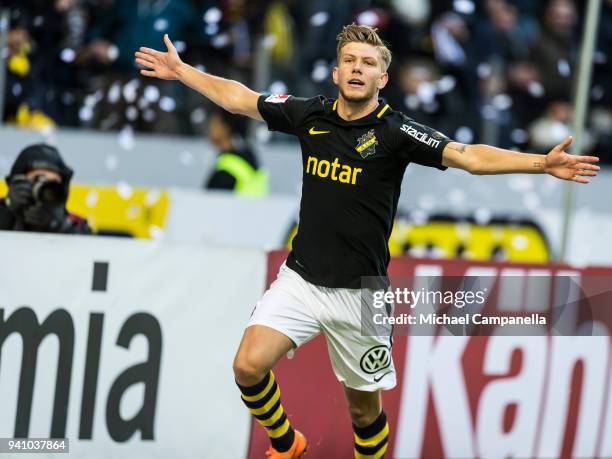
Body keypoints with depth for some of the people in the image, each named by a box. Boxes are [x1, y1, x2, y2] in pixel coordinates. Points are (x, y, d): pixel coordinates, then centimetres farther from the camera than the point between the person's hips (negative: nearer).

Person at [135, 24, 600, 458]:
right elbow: (238, 97, 15)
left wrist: (541, 163, -34)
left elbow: (468, 155, -21)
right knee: (249, 366, -14)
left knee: (364, 406, 6)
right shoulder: (311, 114, 1)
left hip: (359, 292, -2)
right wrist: (180, 70, 23)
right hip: (300, 279, 3)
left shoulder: (396, 131, -10)